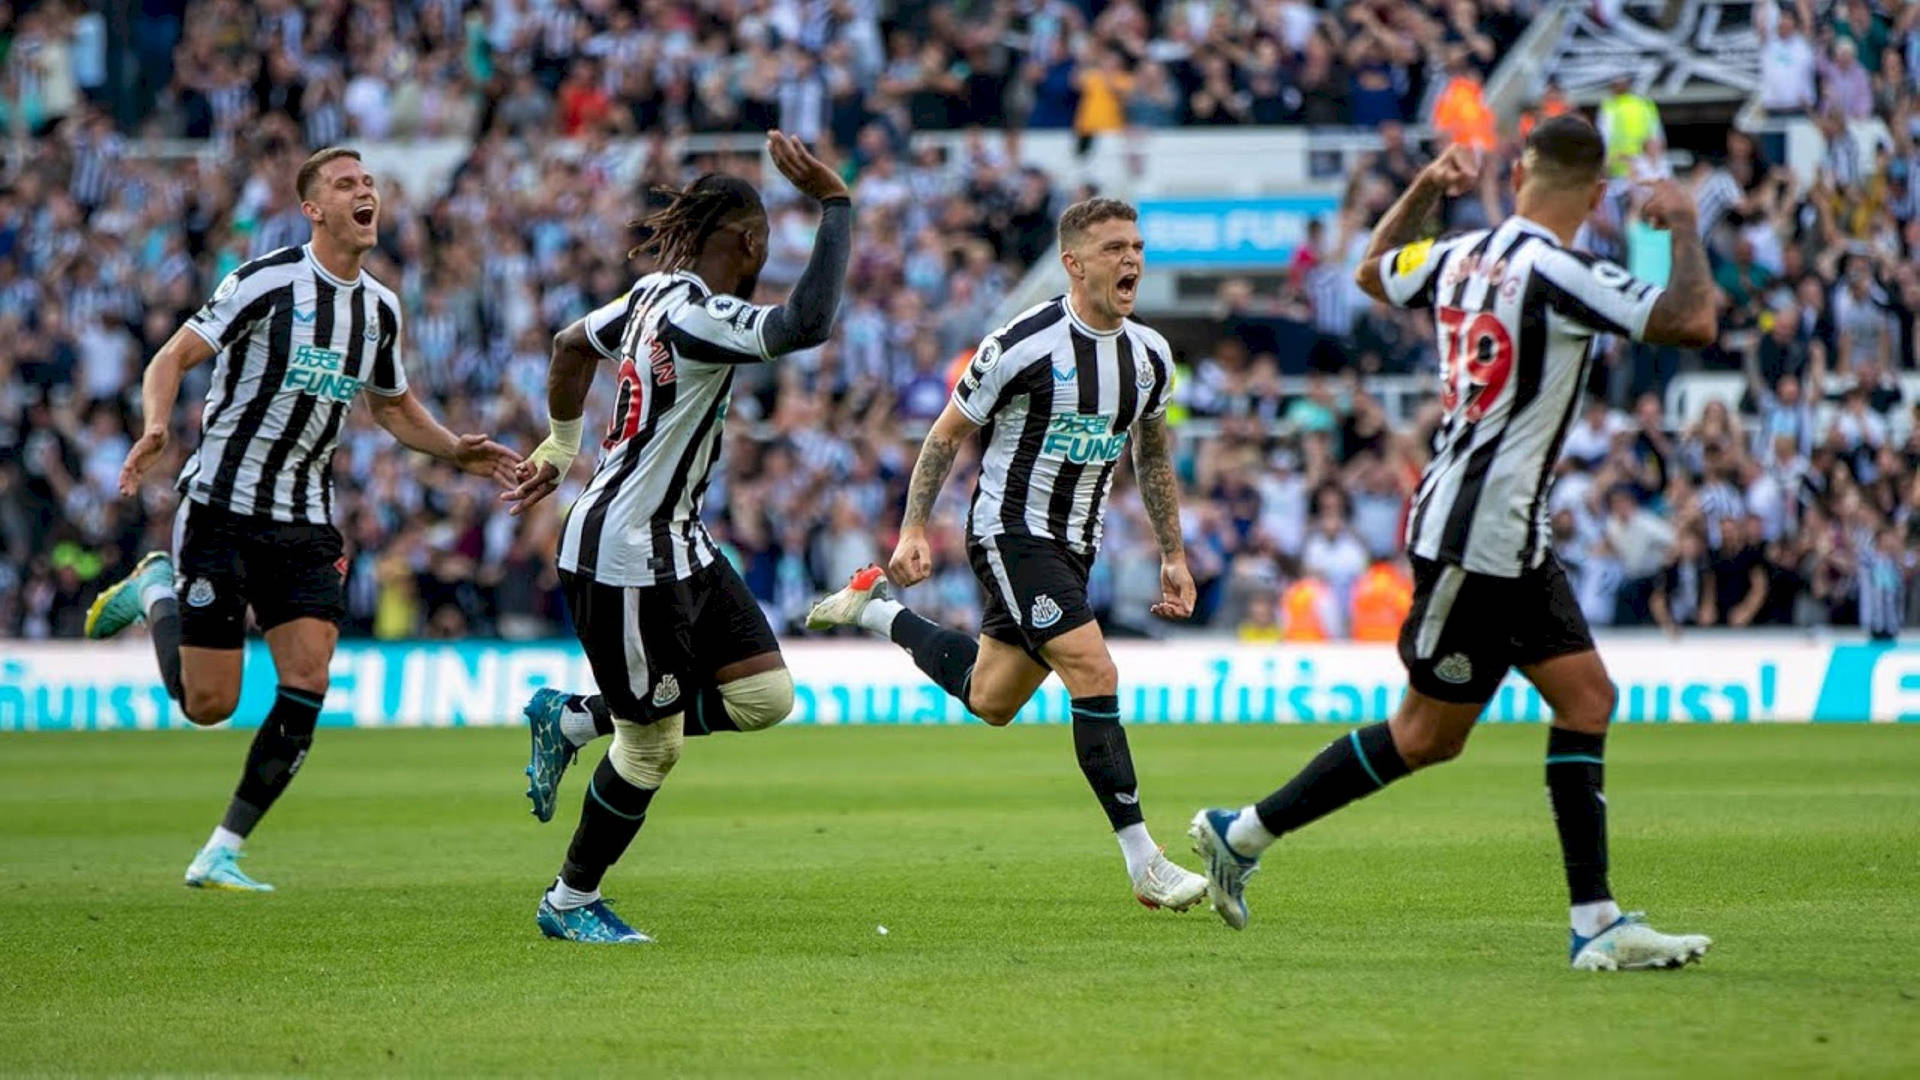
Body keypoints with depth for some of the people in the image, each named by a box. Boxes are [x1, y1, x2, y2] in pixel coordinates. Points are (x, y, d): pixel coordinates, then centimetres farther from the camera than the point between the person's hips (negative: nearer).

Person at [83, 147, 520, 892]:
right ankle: (155, 591, 28)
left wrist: (458, 451, 9)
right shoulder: (266, 282, -11)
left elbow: (394, 406, 26)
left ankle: (220, 854, -1)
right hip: (221, 507, -5)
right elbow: (172, 359, -12)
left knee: (306, 686, -12)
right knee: (209, 704, -3)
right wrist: (155, 428, -31)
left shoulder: (380, 308, 9)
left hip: (304, 522, 5)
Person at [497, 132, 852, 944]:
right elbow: (805, 324, -39)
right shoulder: (695, 316, -23)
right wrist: (836, 205, -34)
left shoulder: (659, 295, 6)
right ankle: (569, 903, 21)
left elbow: (572, 344, 23)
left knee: (765, 696, 5)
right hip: (624, 559, -10)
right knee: (654, 744, 1)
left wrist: (561, 448, 36)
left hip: (677, 545, 10)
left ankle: (572, 721, 20)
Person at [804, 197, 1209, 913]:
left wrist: (1173, 555, 15)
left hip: (1074, 545, 8)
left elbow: (1153, 457, 18)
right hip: (1009, 533, -8)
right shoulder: (1023, 344, -17)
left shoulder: (1150, 355, 3)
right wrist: (913, 528, -10)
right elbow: (948, 433, -6)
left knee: (990, 701, 15)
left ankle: (874, 609, 38)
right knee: (1094, 672, -21)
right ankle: (1143, 862, -18)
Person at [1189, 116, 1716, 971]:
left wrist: (1426, 188, 28)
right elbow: (1691, 322, -22)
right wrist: (1683, 225, -7)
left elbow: (1373, 273, 26)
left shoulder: (1464, 256, 5)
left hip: (1513, 538, 9)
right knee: (1427, 736, 0)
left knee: (1586, 698, 4)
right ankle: (1242, 834, 11)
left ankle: (1596, 922, 2)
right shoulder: (1554, 273, -19)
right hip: (1477, 538, -9)